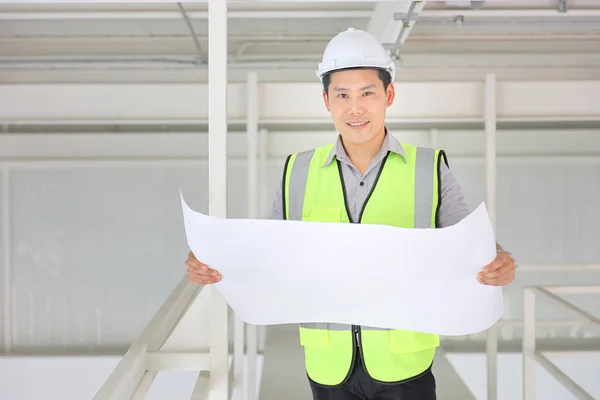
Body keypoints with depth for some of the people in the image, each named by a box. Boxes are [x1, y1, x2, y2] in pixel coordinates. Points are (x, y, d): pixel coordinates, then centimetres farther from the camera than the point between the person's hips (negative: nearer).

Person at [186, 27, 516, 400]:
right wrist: (214, 264, -12)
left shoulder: (430, 170, -4)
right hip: (328, 367, 2)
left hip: (403, 367, -1)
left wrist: (499, 265, -25)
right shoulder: (298, 172, 1)